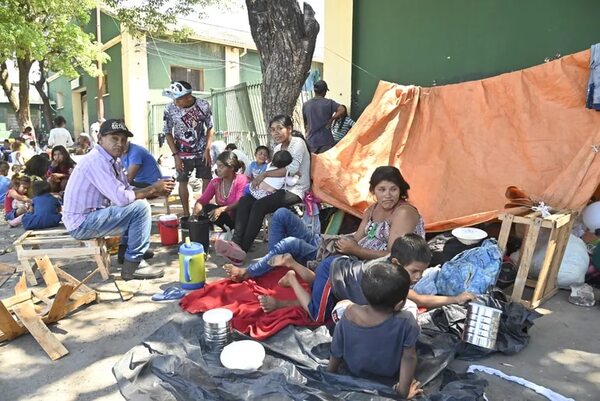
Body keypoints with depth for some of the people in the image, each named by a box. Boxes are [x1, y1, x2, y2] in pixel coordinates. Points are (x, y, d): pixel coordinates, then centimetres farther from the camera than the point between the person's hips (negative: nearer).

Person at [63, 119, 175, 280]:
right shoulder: (96, 161, -22)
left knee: (136, 202, 19)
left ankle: (126, 249, 20)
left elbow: (127, 190, 7)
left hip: (92, 215, 10)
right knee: (141, 207, -19)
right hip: (82, 223, -10)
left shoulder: (113, 160, 7)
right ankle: (133, 264, -11)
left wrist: (155, 191, -8)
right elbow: (122, 197, -28)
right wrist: (152, 189, -16)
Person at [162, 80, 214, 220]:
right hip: (183, 153, 0)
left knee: (207, 179, 2)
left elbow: (210, 128, -3)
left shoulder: (203, 105, -15)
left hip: (202, 151, 1)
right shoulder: (170, 109, -15)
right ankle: (186, 215, 12)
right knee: (183, 181, 1)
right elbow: (168, 134, -5)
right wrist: (176, 155, -9)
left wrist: (207, 149, -10)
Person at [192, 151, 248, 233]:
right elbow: (202, 200, -9)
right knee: (207, 208, -21)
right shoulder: (215, 182, -2)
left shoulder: (241, 179, -16)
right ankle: (228, 228, -15)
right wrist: (197, 207, -34)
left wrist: (221, 209, -43)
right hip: (225, 217, 5)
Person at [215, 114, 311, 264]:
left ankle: (243, 249, -27)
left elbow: (292, 169, -19)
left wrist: (265, 174, -15)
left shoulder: (298, 142, -5)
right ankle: (236, 243, -29)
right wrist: (260, 179, -8)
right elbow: (276, 169, 13)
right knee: (244, 200, -14)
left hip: (295, 190, -8)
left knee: (259, 205, -28)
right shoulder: (277, 148, 20)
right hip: (280, 188, 8)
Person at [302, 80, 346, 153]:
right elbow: (342, 110, -21)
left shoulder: (306, 105, 4)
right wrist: (331, 120, -10)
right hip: (326, 141, -3)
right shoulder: (329, 103, -7)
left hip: (311, 141, 3)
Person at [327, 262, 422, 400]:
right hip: (389, 373, -1)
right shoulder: (406, 322, -38)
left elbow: (336, 353, -17)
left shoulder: (349, 313, -32)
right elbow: (409, 358, -26)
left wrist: (330, 373, 2)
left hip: (354, 369, 1)